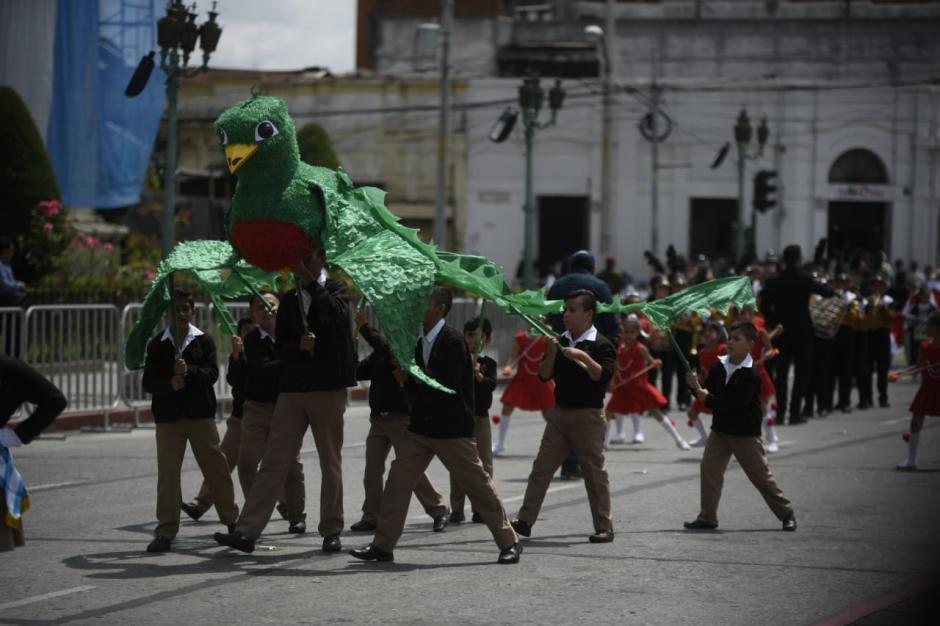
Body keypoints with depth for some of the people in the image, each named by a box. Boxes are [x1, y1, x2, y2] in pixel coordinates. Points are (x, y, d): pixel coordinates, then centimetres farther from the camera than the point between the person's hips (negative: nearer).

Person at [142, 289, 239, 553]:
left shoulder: (204, 341, 6)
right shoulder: (157, 345, 6)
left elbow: (212, 373, -7)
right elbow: (148, 382, 1)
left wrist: (189, 371, -24)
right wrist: (170, 384, -18)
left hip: (201, 414, 0)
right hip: (168, 417, 0)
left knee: (216, 468, 4)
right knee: (167, 473, -3)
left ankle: (231, 519, 19)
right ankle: (166, 530, -1)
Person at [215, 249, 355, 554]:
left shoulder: (335, 289, 3)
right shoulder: (289, 300, 15)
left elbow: (338, 314, -19)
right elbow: (281, 346, 11)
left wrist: (309, 280, -15)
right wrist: (299, 345, -11)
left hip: (328, 389, -3)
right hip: (292, 388, 3)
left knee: (331, 463, 5)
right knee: (273, 461, -3)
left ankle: (331, 531, 14)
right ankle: (247, 531, -8)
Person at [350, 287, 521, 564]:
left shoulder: (452, 340, -14)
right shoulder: (417, 341, 9)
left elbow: (449, 383, -24)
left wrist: (412, 374, -23)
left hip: (452, 429, -7)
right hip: (420, 427, 7)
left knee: (478, 484, 0)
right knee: (397, 481, 0)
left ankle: (509, 543, 10)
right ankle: (383, 545, 4)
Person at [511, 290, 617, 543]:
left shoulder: (601, 345, -7)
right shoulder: (562, 341, 10)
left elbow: (603, 376, -21)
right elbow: (544, 375, 7)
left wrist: (583, 357, -30)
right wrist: (551, 353, -9)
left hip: (587, 415, -6)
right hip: (559, 412, 6)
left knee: (595, 472, 0)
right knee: (541, 467, 3)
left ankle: (604, 528, 6)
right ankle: (525, 520, 5)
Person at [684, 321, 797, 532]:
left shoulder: (751, 374, -16)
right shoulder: (719, 366, 2)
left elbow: (737, 402, -26)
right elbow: (708, 392, 6)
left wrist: (709, 398, -26)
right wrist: (697, 387, -16)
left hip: (745, 433, -5)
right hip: (720, 429, 5)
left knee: (761, 475, 2)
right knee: (709, 468, -4)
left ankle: (786, 514, 16)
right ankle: (707, 517, 3)